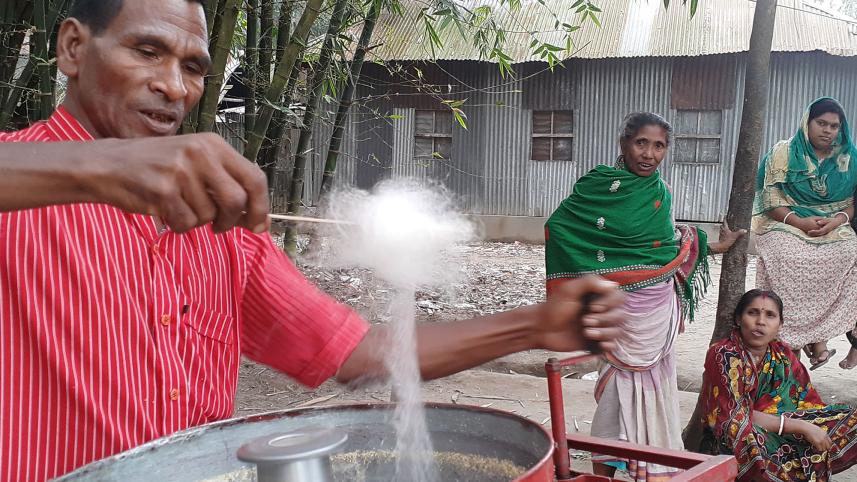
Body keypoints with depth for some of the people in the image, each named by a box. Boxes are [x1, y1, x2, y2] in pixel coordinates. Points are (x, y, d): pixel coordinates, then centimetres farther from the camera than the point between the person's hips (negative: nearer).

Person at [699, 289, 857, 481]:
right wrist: (801, 426, -22)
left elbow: (809, 404, 6)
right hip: (733, 446, -6)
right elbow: (736, 418, -20)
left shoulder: (783, 355, 4)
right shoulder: (723, 356, -14)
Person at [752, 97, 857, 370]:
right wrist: (799, 221, -17)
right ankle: (815, 341, -22)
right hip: (788, 225, -2)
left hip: (834, 229, 3)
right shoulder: (784, 152, 2)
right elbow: (770, 197, -3)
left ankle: (817, 336, -18)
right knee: (786, 255, -31)